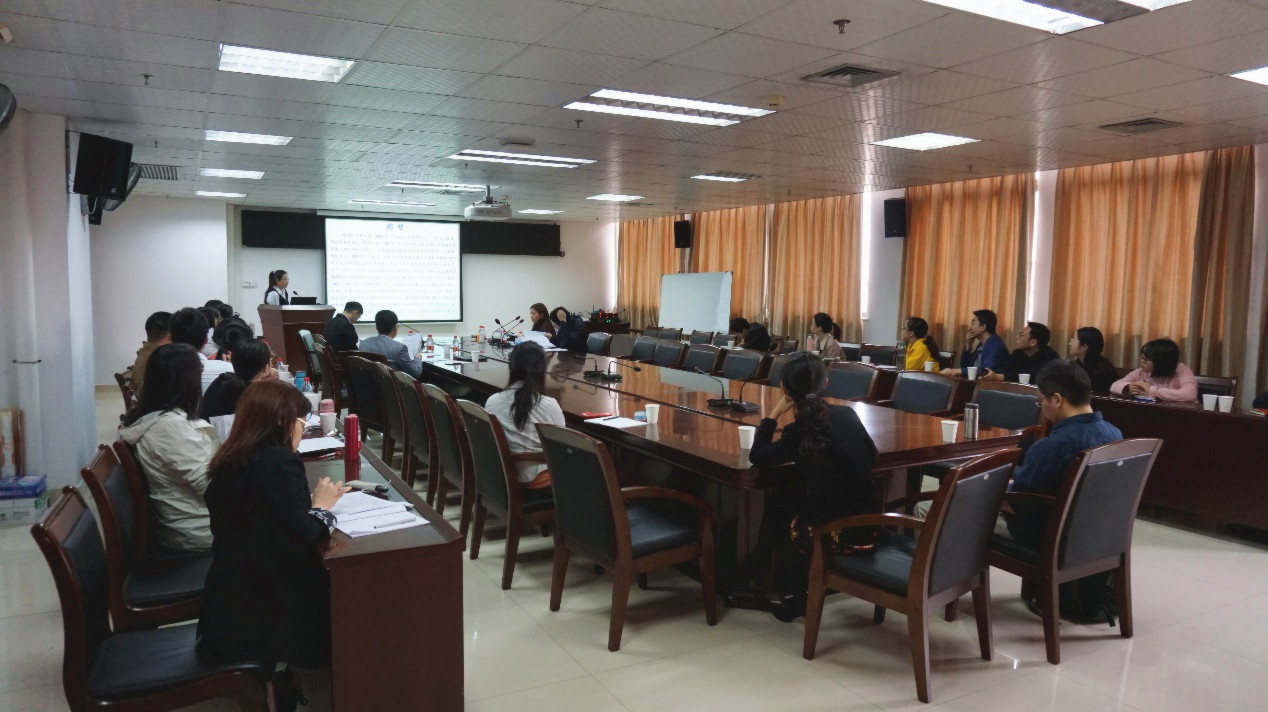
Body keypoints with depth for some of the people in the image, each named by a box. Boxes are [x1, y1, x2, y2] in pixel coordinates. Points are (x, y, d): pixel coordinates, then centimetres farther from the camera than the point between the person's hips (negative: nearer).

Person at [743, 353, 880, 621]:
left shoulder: (799, 431, -14)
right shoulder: (846, 413, 3)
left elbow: (756, 457, -1)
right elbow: (871, 456, 18)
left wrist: (775, 413, 1)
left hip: (841, 533, -6)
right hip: (869, 525, 6)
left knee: (780, 502, 23)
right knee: (782, 498, 23)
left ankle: (792, 599, 39)